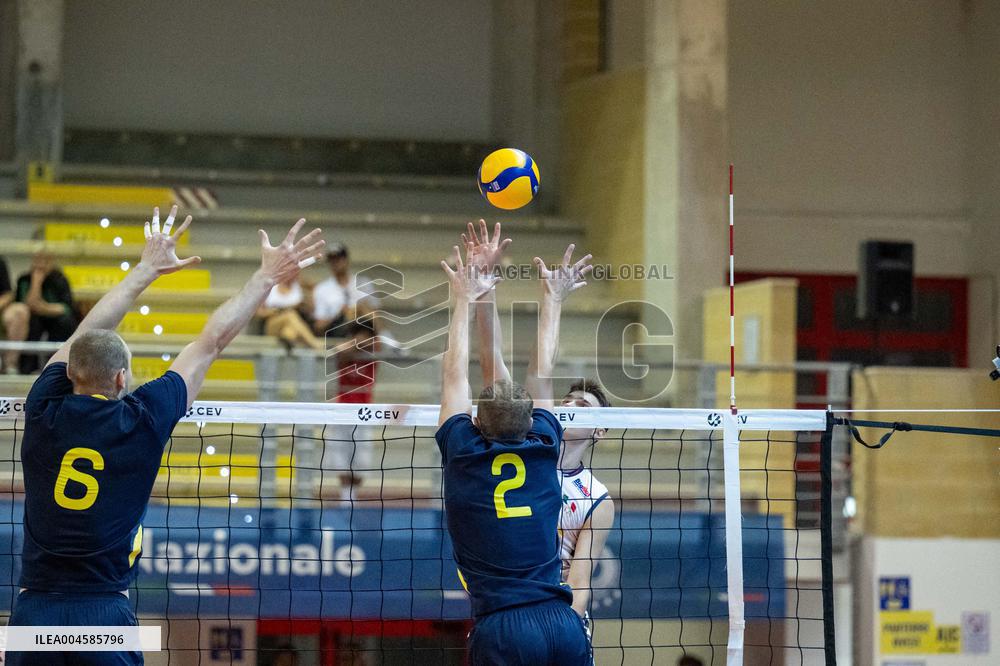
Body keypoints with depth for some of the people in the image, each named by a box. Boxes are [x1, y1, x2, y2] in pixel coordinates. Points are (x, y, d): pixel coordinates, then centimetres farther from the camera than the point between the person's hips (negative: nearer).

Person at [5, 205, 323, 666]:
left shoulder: (43, 412, 3)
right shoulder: (141, 421, -2)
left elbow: (87, 335, 20)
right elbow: (211, 342, 8)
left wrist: (148, 268, 32)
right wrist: (267, 276, 19)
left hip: (33, 611, 2)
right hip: (104, 615, -2)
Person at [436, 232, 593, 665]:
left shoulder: (463, 453, 4)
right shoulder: (543, 448, 9)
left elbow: (455, 374, 18)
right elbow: (543, 374, 24)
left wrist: (464, 301, 29)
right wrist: (552, 300, 37)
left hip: (502, 630, -3)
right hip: (564, 624, 3)